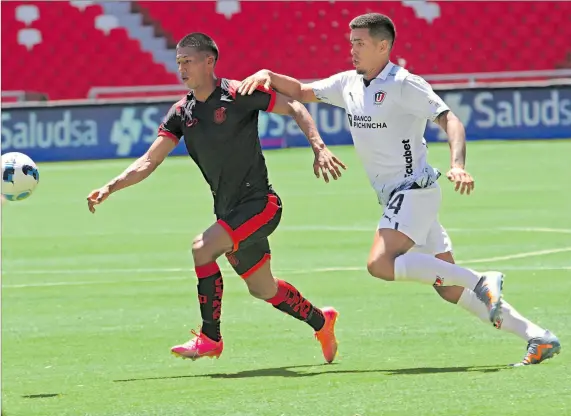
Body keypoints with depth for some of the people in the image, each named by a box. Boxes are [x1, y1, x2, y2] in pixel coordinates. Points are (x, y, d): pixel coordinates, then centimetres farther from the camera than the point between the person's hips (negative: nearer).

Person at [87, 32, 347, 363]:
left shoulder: (238, 94, -12)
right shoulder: (182, 112, 5)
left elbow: (294, 108, -5)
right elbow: (149, 162, 5)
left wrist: (319, 149, -17)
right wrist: (110, 188, -8)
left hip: (259, 203, -7)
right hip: (230, 211, 7)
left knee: (202, 249, -23)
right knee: (263, 289, 16)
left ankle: (210, 338, -13)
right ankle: (321, 321, 41)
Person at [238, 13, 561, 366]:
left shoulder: (404, 85, -12)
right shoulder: (349, 84, 11)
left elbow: (450, 120, -18)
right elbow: (300, 92, 20)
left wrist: (458, 164, -35)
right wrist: (268, 76, 1)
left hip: (414, 189, -8)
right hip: (397, 198, 8)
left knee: (381, 263, -26)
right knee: (450, 290, 3)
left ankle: (482, 281, -20)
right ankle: (539, 338, 5)